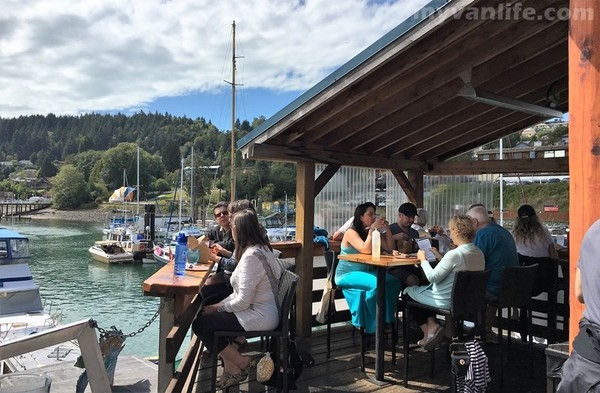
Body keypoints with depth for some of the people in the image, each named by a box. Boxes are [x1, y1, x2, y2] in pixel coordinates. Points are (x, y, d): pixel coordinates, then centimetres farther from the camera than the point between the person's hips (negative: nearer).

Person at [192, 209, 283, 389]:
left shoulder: (251, 256, -22)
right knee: (208, 315, 16)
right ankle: (230, 368, 12)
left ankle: (242, 364, 6)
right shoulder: (261, 248, 9)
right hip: (264, 311, 11)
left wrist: (218, 307, -7)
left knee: (199, 324, -7)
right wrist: (218, 306, 6)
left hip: (259, 317, -11)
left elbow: (243, 301, -24)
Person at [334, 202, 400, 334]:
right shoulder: (351, 232, -12)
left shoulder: (372, 232, 9)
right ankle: (372, 325, -13)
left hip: (365, 272, 7)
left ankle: (386, 319, -4)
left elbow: (390, 248, 5)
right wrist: (372, 229, -22)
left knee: (393, 282, -16)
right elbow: (366, 250, -26)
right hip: (347, 274, -7)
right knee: (377, 284, -31)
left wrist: (387, 229, -2)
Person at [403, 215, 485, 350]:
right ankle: (449, 328, 18)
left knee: (407, 292, 13)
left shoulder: (454, 254, -26)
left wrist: (423, 259, -6)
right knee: (422, 289, 28)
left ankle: (431, 326, 4)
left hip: (446, 301, -8)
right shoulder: (479, 253, 0)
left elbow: (432, 277, -20)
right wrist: (440, 257, 16)